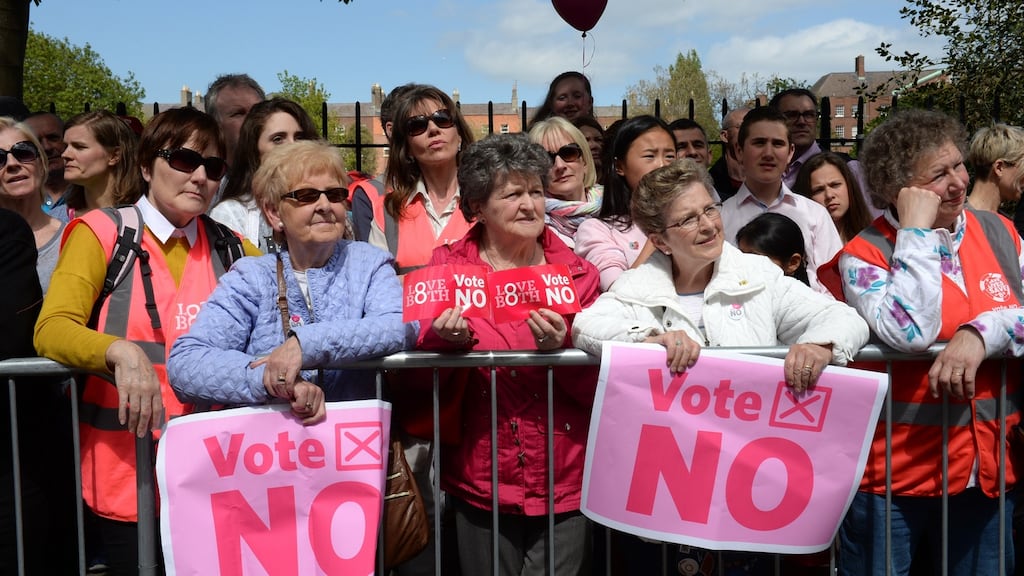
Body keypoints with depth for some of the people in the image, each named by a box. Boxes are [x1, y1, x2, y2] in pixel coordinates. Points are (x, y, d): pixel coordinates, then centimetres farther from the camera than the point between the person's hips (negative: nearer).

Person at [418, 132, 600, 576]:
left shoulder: (578, 274, 1)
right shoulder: (448, 266, -1)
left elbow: (601, 388, -2)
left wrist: (562, 348, -20)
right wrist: (445, 337, -22)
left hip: (565, 483, 1)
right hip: (480, 484, 0)